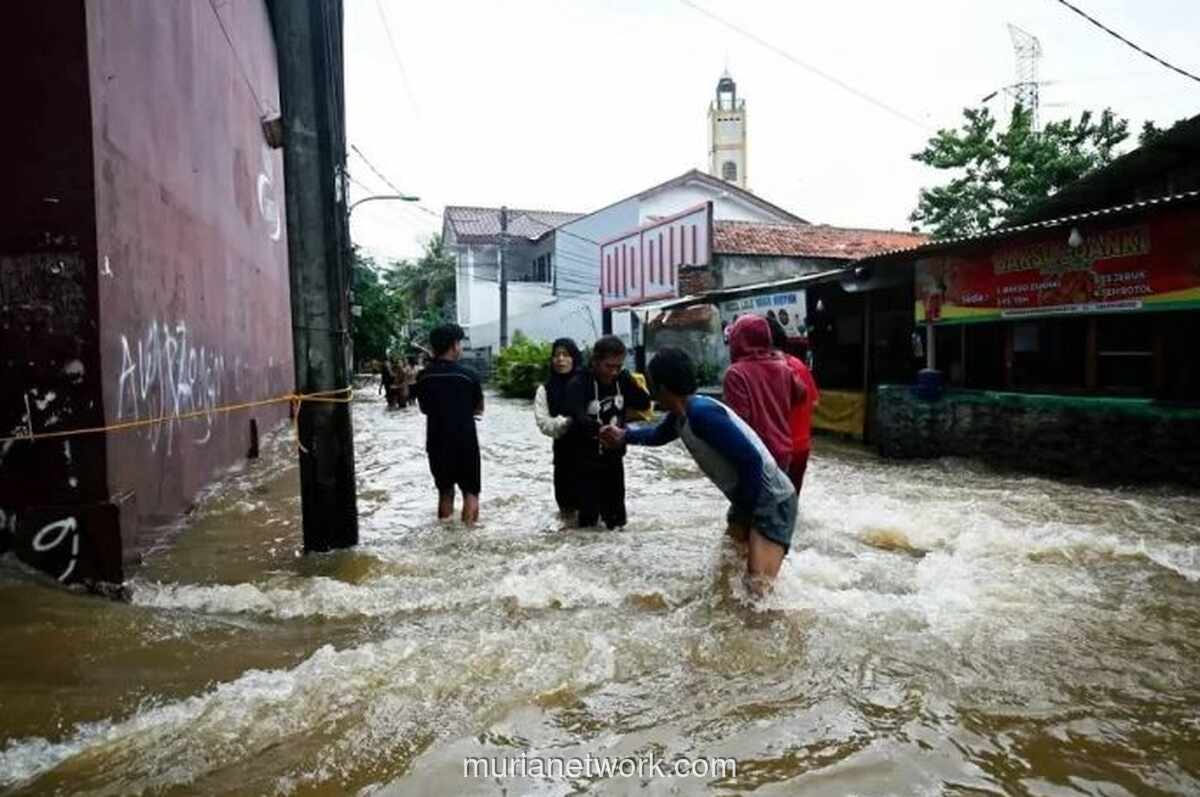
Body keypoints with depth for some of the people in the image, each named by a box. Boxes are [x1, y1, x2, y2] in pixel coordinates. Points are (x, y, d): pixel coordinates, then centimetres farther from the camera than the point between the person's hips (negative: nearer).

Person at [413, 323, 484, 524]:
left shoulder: (423, 377, -1)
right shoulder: (468, 375, -11)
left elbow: (424, 408, 12)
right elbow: (479, 408, 1)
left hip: (437, 443, 4)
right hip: (465, 443, -4)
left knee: (444, 490, 17)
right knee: (470, 491, 9)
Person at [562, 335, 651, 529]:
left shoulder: (622, 379, -1)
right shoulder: (579, 384, -18)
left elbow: (645, 404, -3)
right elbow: (577, 416, -32)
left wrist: (628, 381, -18)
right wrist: (600, 429, -50)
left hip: (614, 457, 4)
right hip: (586, 460, -4)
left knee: (616, 514, 14)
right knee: (588, 512, 1)